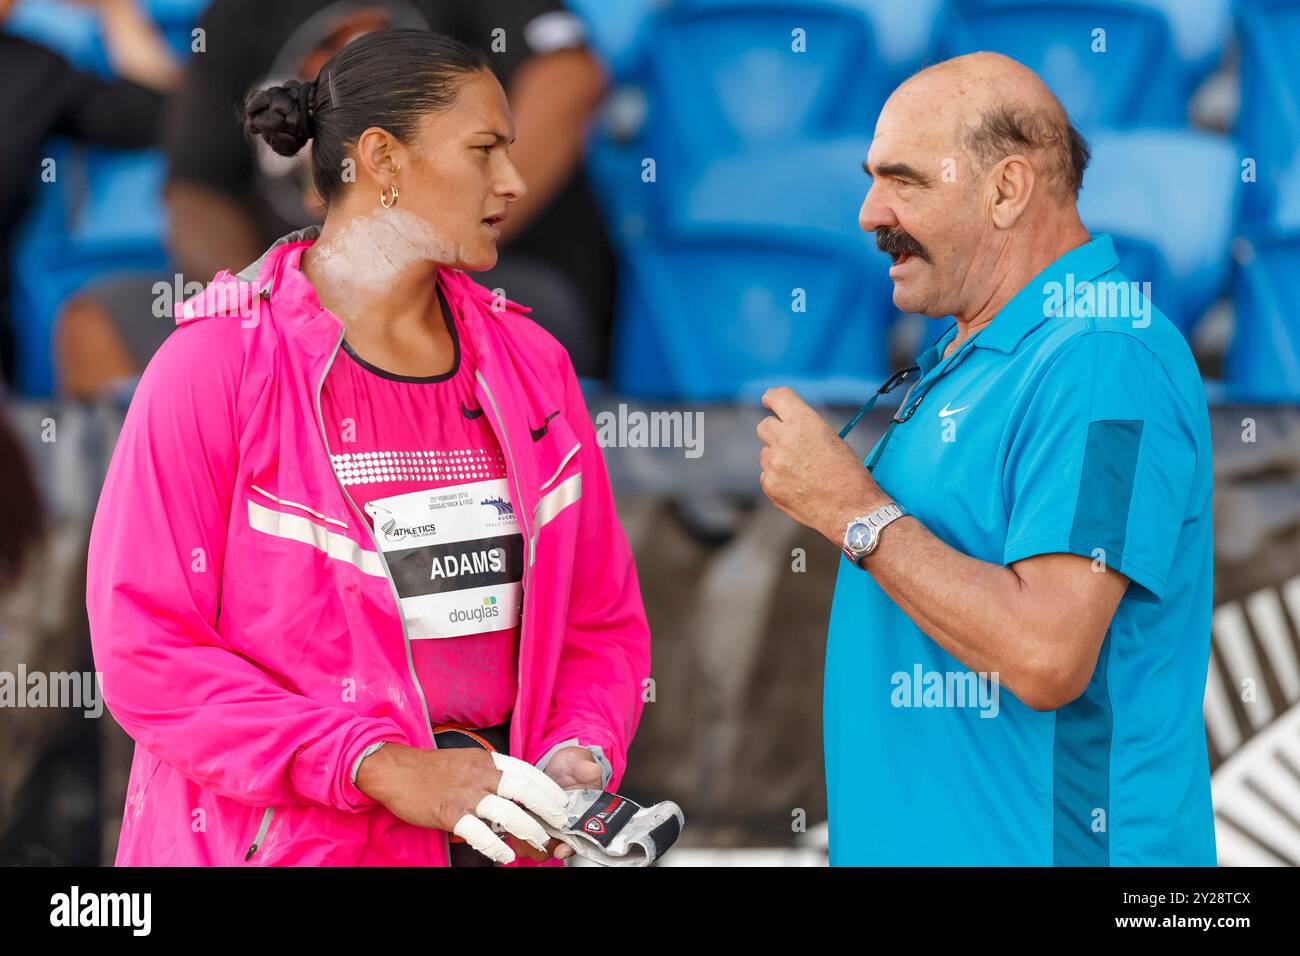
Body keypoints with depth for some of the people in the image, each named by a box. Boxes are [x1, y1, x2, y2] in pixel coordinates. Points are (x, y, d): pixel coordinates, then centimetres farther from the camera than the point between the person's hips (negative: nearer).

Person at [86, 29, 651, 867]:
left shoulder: (529, 364, 6)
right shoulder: (218, 365, -10)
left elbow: (601, 622, 10)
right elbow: (145, 648, -16)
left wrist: (578, 760, -11)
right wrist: (382, 767, -23)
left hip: (493, 830, 5)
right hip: (283, 839, -5)